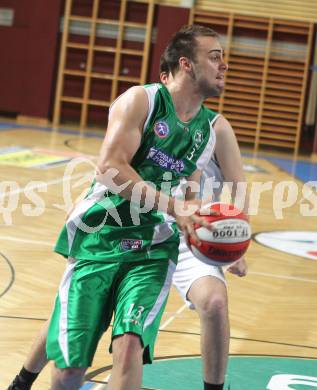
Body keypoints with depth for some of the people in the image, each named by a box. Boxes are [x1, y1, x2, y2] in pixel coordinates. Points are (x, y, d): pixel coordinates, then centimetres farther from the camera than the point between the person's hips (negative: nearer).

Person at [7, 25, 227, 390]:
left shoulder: (210, 129, 9)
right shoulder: (142, 100, -9)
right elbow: (110, 167, -20)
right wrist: (172, 205, -25)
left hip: (152, 250, 3)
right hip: (99, 237, -3)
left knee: (129, 346, -22)